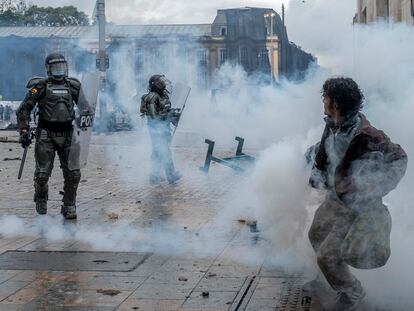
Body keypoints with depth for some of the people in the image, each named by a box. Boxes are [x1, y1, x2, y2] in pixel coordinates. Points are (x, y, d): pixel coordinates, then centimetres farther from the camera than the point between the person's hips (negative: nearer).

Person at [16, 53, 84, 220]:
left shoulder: (73, 86, 10)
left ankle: (69, 206, 12)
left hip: (67, 134, 3)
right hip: (46, 134, -3)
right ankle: (41, 199, 23)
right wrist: (24, 131, -9)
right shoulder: (40, 86, 0)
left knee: (73, 173, -3)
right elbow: (24, 109, -1)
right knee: (42, 173, -4)